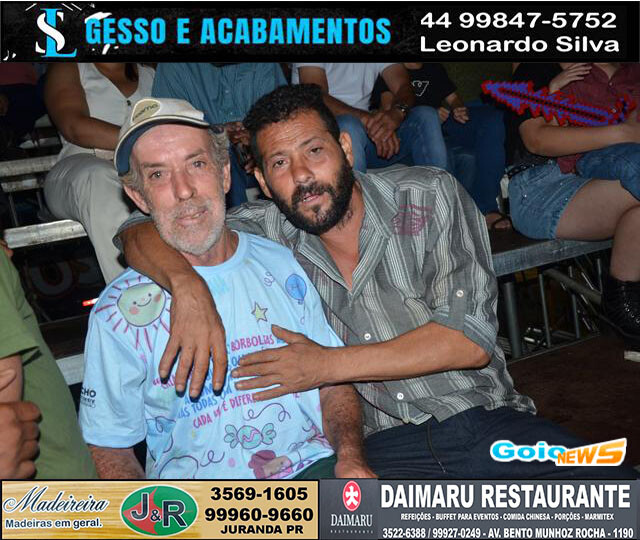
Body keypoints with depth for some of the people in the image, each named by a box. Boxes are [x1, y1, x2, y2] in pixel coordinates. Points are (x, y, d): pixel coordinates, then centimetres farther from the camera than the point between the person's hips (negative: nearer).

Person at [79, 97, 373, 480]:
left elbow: (333, 382, 12)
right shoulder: (121, 312, 0)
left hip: (314, 464, 1)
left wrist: (351, 455, -7)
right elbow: (109, 449, 4)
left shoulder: (282, 265, 9)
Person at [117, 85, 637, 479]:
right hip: (379, 448, 1)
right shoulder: (263, 234, 4)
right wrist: (188, 284, -19)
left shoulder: (430, 196, -1)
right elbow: (141, 235, 4)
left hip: (487, 418, 0)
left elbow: (470, 338, -9)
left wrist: (328, 365, -12)